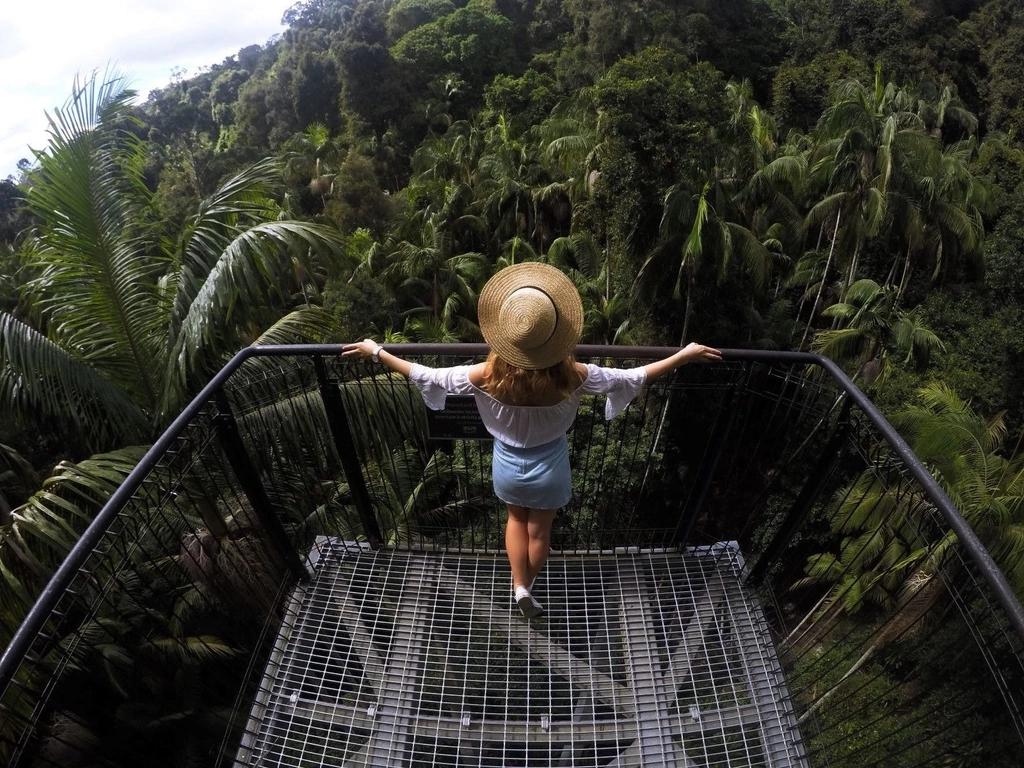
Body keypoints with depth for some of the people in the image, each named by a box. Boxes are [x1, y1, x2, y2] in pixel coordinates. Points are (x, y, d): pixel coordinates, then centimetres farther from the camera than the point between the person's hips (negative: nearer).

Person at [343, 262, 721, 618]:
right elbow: (630, 377, -18)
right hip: (549, 470, 0)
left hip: (508, 467, 1)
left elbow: (427, 376, -19)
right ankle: (527, 585, 52)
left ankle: (520, 587, 40)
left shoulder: (488, 376, -30)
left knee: (516, 519, 32)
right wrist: (684, 356, -6)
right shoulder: (570, 377, -31)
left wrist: (376, 351, -6)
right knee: (540, 531, 27)